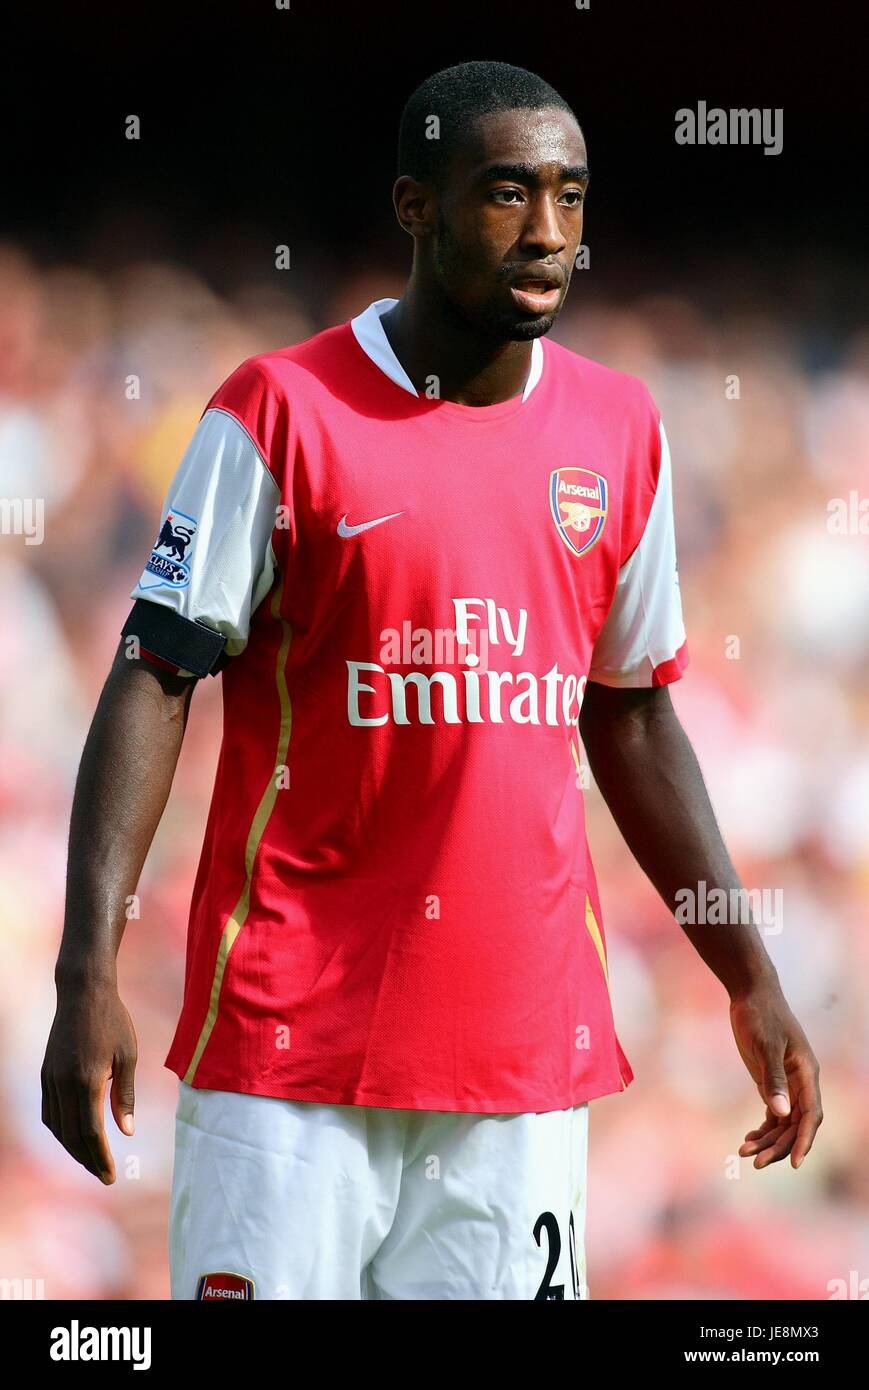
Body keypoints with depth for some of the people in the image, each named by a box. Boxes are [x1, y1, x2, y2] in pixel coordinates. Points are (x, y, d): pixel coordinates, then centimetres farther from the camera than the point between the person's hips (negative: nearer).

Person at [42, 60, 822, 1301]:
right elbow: (154, 682, -7)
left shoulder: (620, 430, 10)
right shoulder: (284, 410, -5)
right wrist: (89, 976, -17)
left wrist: (751, 981, 16)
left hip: (529, 1048, 4)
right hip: (293, 1037, -4)